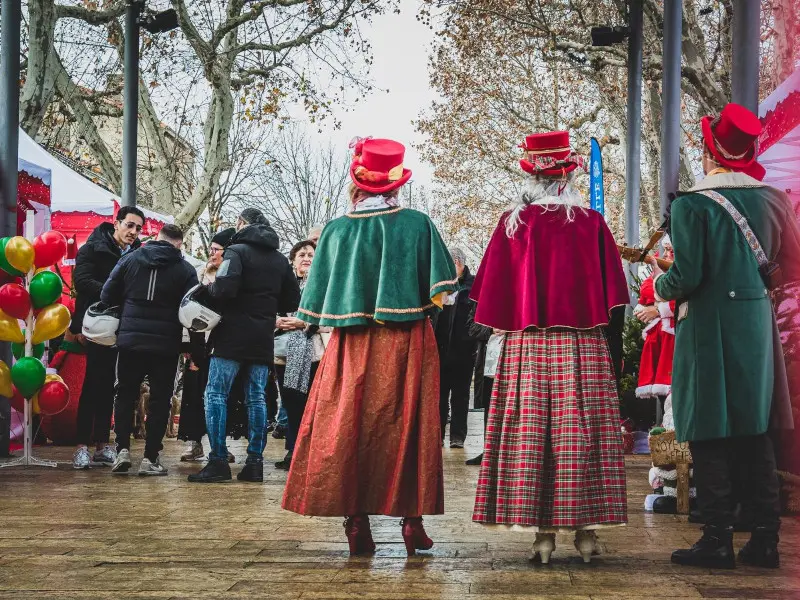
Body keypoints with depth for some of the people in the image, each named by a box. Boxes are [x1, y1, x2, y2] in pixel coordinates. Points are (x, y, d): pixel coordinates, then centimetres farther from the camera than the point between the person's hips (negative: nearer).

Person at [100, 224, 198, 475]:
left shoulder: (130, 259, 4)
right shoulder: (185, 270, -2)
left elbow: (107, 295, 4)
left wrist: (117, 328, 16)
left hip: (130, 341, 2)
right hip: (166, 344, -1)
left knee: (126, 395, 12)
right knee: (159, 400, 6)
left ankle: (123, 449, 1)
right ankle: (150, 458, 4)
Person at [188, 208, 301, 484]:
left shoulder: (237, 251, -8)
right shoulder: (280, 259, 13)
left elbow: (224, 289, -22)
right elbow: (292, 302, 16)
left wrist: (207, 289, -2)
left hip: (232, 337, -6)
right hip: (263, 339, 6)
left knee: (216, 394, -2)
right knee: (256, 398, 8)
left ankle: (218, 461, -7)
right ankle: (255, 463, 7)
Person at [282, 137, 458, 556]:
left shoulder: (336, 231, 3)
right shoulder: (418, 225, 0)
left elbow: (319, 302, 5)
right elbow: (438, 293, -4)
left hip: (352, 348, 1)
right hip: (407, 344, 0)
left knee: (348, 425, 4)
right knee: (408, 425, 6)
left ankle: (356, 522, 2)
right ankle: (411, 518, 4)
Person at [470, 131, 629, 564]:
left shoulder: (513, 223, -1)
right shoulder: (591, 222, 0)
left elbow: (493, 289, 3)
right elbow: (613, 291, 2)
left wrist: (507, 327, 16)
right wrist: (613, 341, 9)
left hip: (527, 346, 0)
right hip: (584, 348, 0)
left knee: (531, 430, 3)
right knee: (581, 431, 4)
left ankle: (543, 531, 2)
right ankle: (585, 530, 6)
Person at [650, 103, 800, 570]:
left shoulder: (692, 206, -12)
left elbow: (687, 277, -16)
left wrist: (660, 283, 5)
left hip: (709, 326, -5)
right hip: (758, 325, 5)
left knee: (711, 437, 2)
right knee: (756, 433, 12)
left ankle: (719, 540, 5)